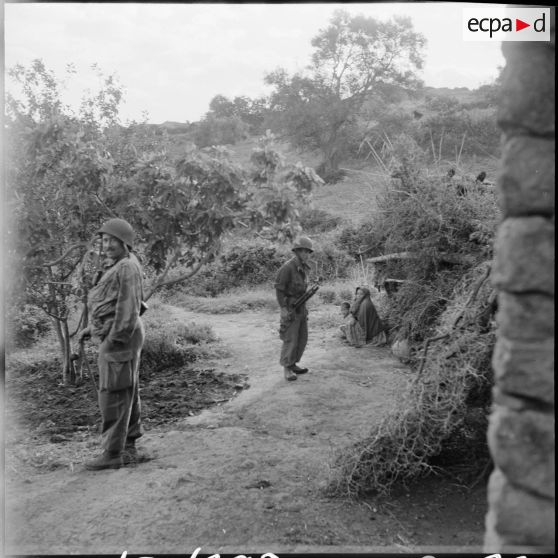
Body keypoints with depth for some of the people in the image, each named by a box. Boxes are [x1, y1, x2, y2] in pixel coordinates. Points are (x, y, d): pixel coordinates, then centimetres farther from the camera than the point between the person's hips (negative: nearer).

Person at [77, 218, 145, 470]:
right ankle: (128, 448, 21)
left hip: (119, 339, -10)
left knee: (113, 396, -5)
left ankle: (112, 453, 2)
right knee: (126, 394, 13)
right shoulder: (119, 267, 16)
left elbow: (128, 308, -22)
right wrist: (92, 328, 16)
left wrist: (111, 340, -21)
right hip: (119, 338, 10)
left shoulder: (127, 268, -16)